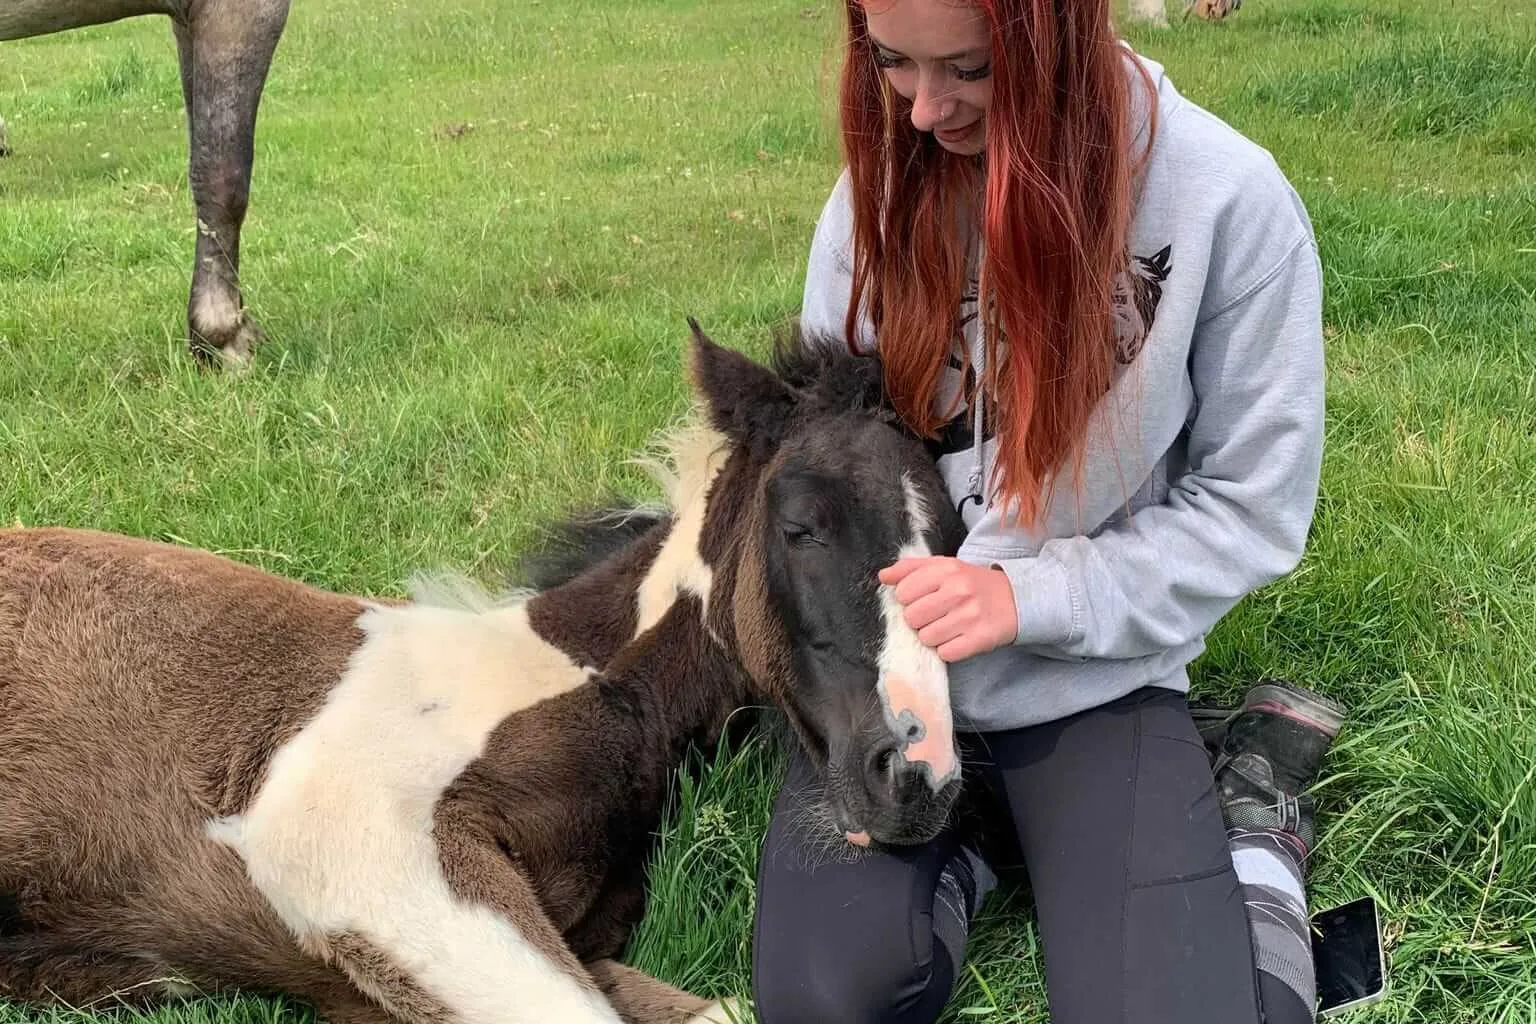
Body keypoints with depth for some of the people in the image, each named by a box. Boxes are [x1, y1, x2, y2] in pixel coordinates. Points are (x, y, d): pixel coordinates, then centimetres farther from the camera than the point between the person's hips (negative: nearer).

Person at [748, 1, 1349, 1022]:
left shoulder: (1228, 201, -15)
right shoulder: (880, 185, -4)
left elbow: (1251, 510, -8)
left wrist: (1030, 596, -19)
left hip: (1095, 672, -2)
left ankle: (1245, 811, 8)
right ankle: (958, 837, 10)